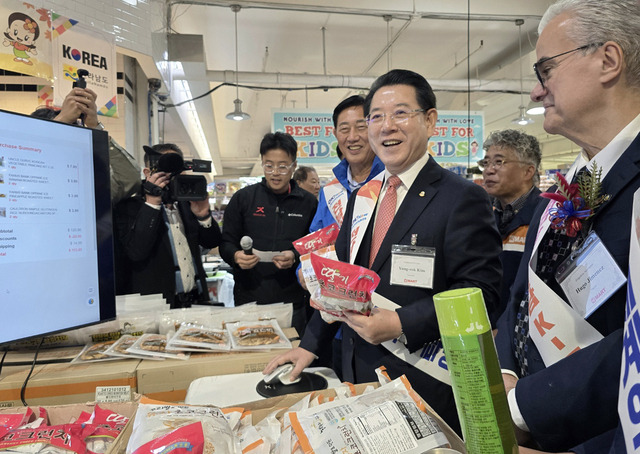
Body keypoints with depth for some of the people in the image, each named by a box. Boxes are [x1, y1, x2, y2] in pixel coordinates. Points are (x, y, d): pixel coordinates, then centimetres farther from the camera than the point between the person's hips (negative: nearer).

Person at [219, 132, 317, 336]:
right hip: (248, 299, 0)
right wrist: (236, 256, -15)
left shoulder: (308, 202, 4)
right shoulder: (243, 198, 5)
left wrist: (295, 257, -16)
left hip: (292, 302, 0)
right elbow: (226, 243, 6)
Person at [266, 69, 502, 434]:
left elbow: (480, 291, -18)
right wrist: (311, 345, 9)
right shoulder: (361, 197, 9)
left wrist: (402, 324, -24)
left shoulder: (464, 198, -12)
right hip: (359, 374, 6)